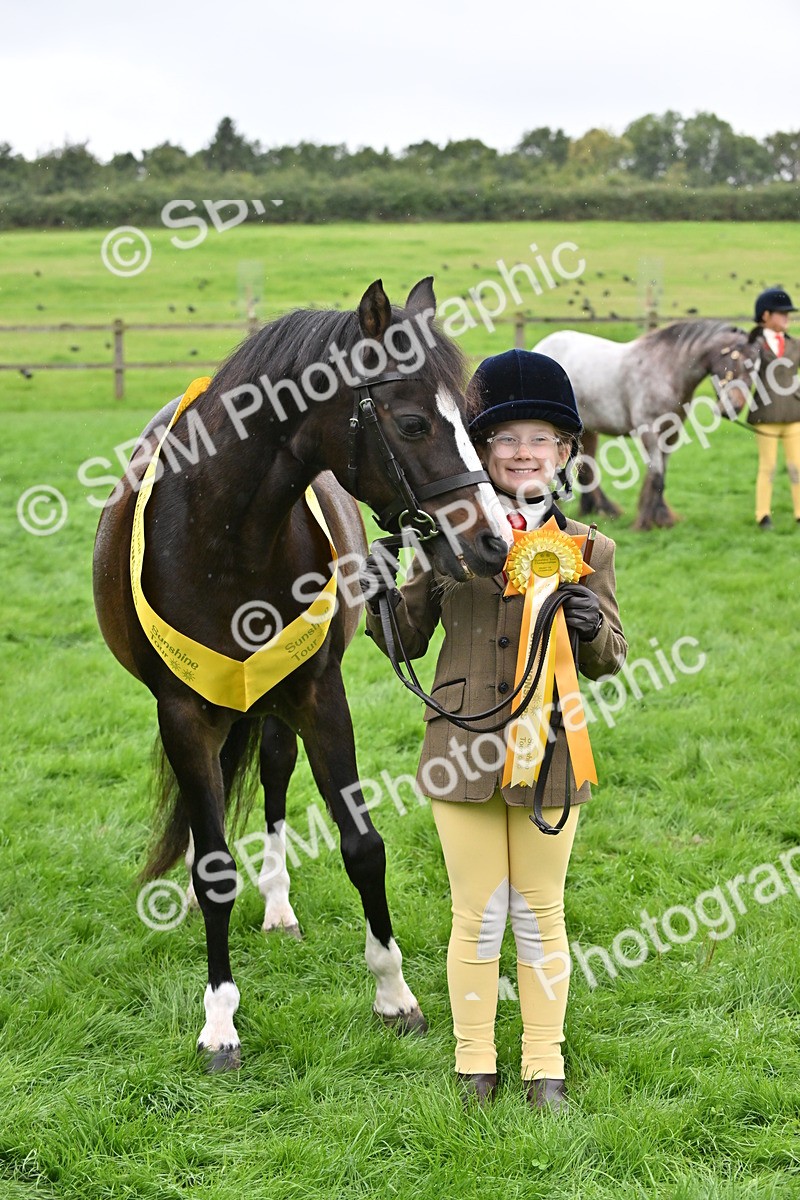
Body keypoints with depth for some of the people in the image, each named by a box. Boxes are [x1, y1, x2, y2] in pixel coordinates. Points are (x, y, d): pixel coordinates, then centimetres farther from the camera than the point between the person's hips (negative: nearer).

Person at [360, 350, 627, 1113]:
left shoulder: (585, 548, 2)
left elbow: (609, 662, 5)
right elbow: (410, 639, 8)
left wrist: (592, 628, -17)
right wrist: (381, 600, -13)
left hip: (548, 755, 0)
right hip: (463, 754, 0)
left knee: (540, 916, 11)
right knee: (477, 918, 8)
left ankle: (544, 1066, 24)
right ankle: (474, 1065, 24)